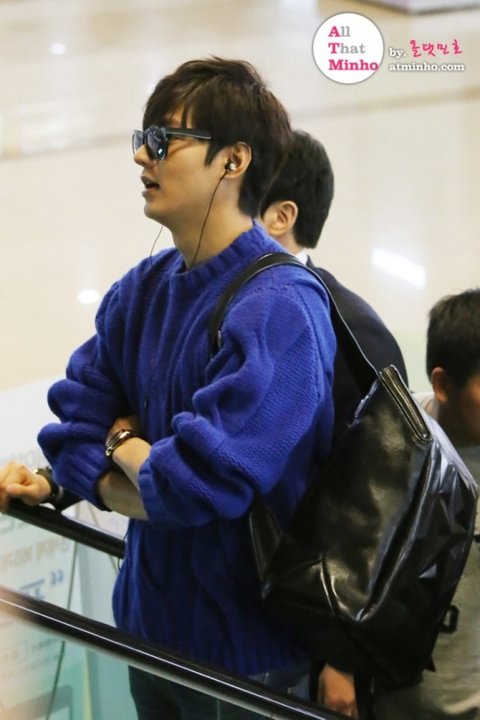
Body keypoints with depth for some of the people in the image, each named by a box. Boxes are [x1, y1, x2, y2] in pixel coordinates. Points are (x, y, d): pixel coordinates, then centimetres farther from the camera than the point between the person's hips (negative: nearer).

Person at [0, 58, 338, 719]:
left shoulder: (278, 309, -24)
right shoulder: (142, 290, 2)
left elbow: (200, 483, -32)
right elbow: (73, 429, 1)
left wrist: (123, 448, -11)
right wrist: (155, 490, -16)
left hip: (247, 654, -7)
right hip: (149, 625, 7)